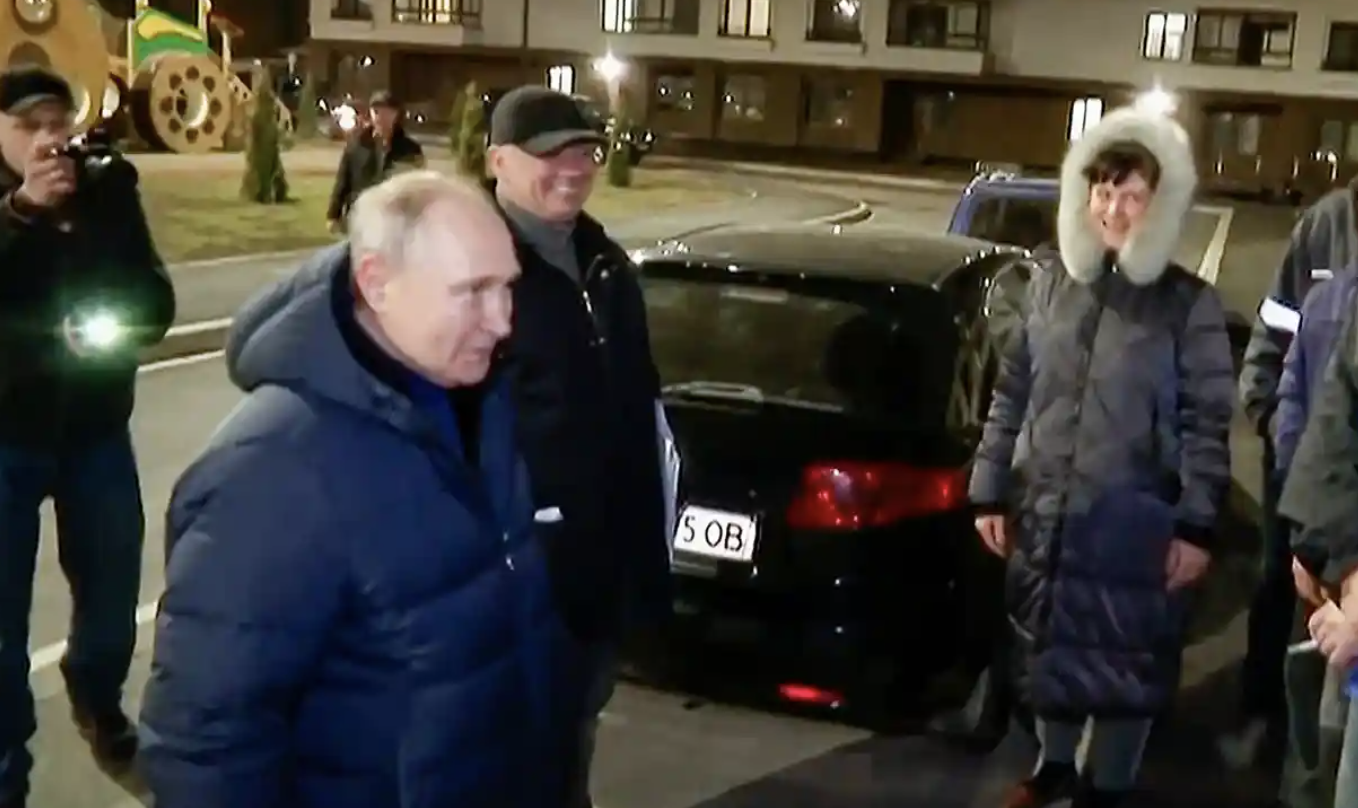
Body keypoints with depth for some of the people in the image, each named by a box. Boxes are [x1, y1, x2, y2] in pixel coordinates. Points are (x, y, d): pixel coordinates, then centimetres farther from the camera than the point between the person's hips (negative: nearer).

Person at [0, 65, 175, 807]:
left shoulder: (108, 191, -1)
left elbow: (156, 300, -1)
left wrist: (112, 323, -23)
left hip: (95, 426, 3)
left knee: (112, 593, 17)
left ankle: (97, 700, 47)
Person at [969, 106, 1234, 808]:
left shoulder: (1189, 303, -6)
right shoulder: (1051, 283, 4)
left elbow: (1206, 421, -6)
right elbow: (1012, 391, 9)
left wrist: (1195, 526, -10)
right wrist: (991, 491, 7)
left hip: (1134, 525, -3)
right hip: (1043, 513, 4)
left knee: (1125, 662, 7)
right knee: (1047, 645, 17)